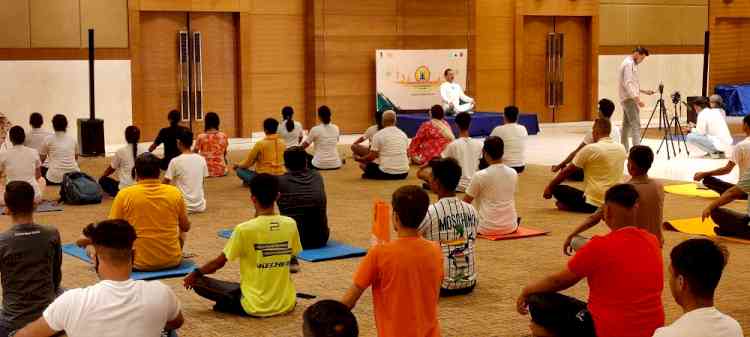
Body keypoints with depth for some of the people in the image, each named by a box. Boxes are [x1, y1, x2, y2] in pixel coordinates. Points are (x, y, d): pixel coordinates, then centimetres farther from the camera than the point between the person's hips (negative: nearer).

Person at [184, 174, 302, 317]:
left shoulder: (244, 230, -17)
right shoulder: (290, 224, -6)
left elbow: (219, 263, -5)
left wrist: (196, 273, 15)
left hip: (256, 307, -4)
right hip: (286, 305, 5)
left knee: (198, 282, 5)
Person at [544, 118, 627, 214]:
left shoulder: (590, 149, -12)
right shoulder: (622, 149, 4)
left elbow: (566, 172, -3)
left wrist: (549, 187, 10)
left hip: (593, 203, -5)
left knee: (556, 189, 9)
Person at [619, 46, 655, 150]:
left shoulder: (632, 64, 18)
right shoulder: (629, 64, -14)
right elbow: (628, 84, -22)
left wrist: (644, 91, 19)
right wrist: (637, 99, -27)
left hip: (627, 99, 11)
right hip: (629, 99, -11)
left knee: (627, 125, 13)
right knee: (636, 124, -16)